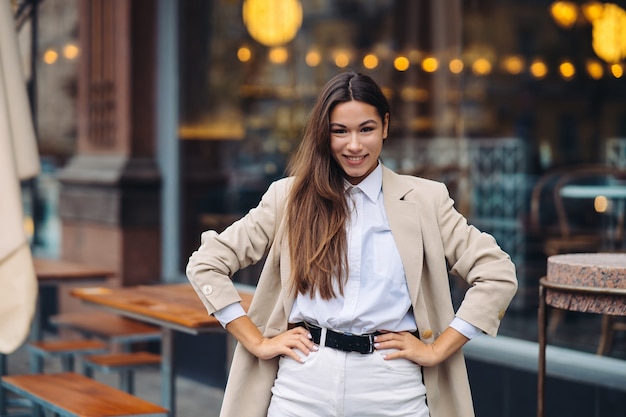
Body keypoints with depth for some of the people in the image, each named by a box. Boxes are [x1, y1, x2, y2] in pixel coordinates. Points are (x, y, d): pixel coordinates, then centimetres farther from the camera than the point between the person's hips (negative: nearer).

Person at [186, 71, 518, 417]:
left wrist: (436, 350, -5)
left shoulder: (424, 200, 4)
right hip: (304, 387, 1)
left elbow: (497, 275, 0)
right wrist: (259, 343, -1)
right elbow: (206, 264, 5)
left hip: (392, 389, 0)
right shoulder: (290, 196, 5)